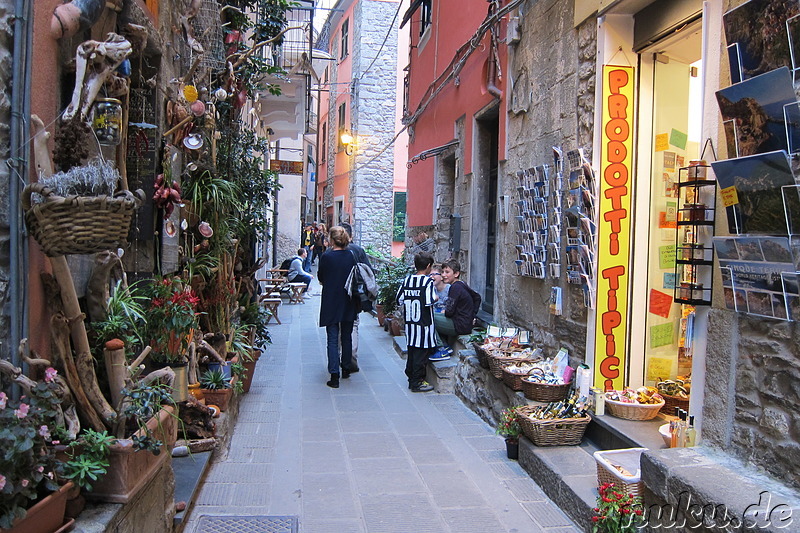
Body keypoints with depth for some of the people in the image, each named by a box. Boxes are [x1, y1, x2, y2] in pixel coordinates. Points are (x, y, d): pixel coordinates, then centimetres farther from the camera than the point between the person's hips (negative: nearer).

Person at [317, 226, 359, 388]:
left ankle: (334, 375, -6)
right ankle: (346, 369, 29)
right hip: (348, 303, 3)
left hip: (331, 303, -3)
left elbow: (320, 278, 2)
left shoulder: (326, 257, -12)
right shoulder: (351, 256, -3)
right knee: (347, 337, 17)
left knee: (332, 340, -1)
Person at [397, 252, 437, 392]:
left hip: (409, 322, 7)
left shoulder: (407, 280, 6)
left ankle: (411, 378, 23)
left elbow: (399, 299, 9)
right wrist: (436, 298, -2)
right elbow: (429, 301, -21)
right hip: (423, 322, -7)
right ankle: (417, 382, 5)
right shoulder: (428, 281, -13)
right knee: (421, 353, 0)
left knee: (412, 350, 15)